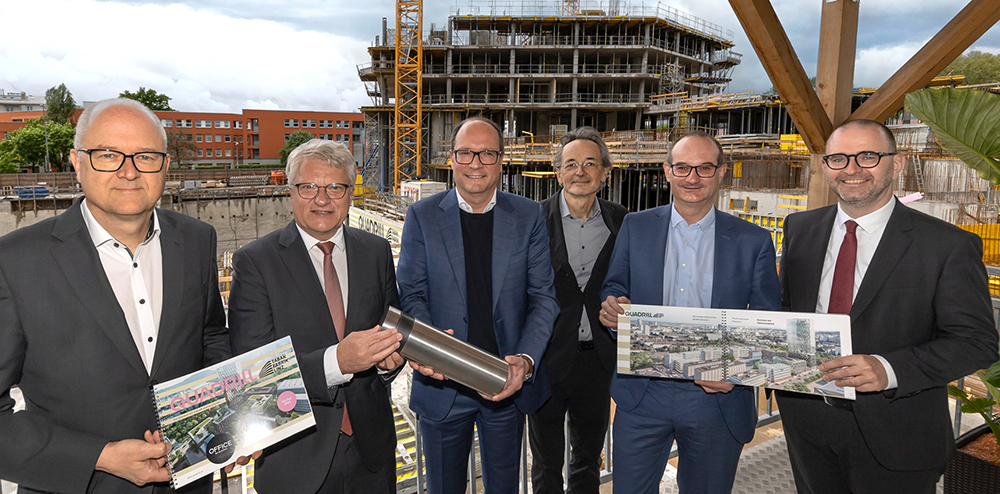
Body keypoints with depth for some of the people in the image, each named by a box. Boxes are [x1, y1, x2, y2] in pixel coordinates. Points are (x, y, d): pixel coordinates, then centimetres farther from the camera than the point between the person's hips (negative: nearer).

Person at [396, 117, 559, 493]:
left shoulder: (529, 216, -1)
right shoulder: (422, 216, -2)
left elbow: (543, 297, -3)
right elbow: (412, 294, -3)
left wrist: (526, 360, -18)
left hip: (508, 383, 1)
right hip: (441, 381, 0)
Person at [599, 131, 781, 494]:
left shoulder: (753, 241, 1)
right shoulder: (635, 227, 3)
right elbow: (614, 287, 9)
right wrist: (611, 307, -16)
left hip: (717, 401, 0)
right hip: (642, 395, 0)